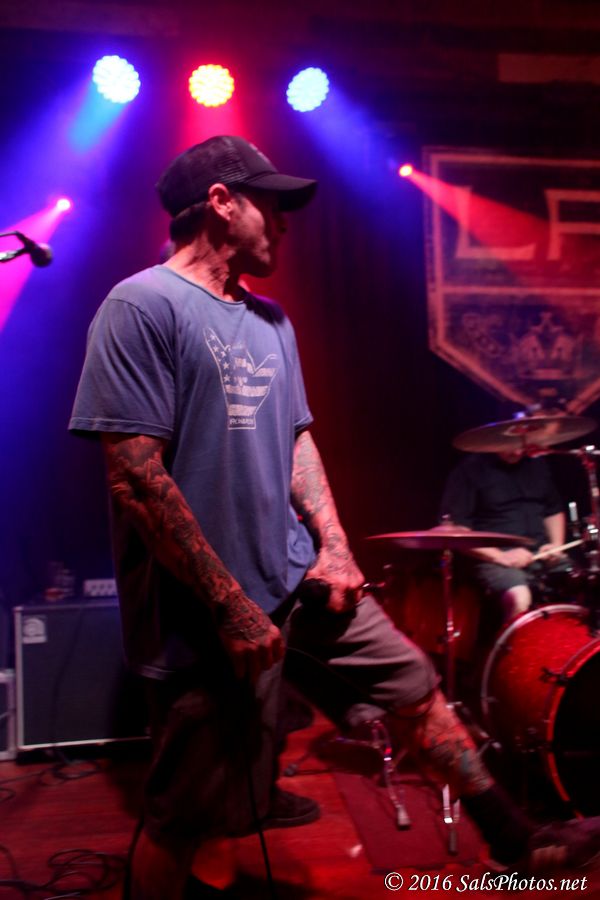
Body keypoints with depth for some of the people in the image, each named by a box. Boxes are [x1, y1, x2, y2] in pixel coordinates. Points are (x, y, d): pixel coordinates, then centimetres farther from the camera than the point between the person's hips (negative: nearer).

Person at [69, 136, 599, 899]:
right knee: (185, 823, 4)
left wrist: (334, 543, 2)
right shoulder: (142, 307, -13)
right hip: (208, 610, -7)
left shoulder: (270, 321, 12)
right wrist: (230, 604, -20)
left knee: (411, 682, 15)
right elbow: (136, 474, -20)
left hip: (299, 578, 8)